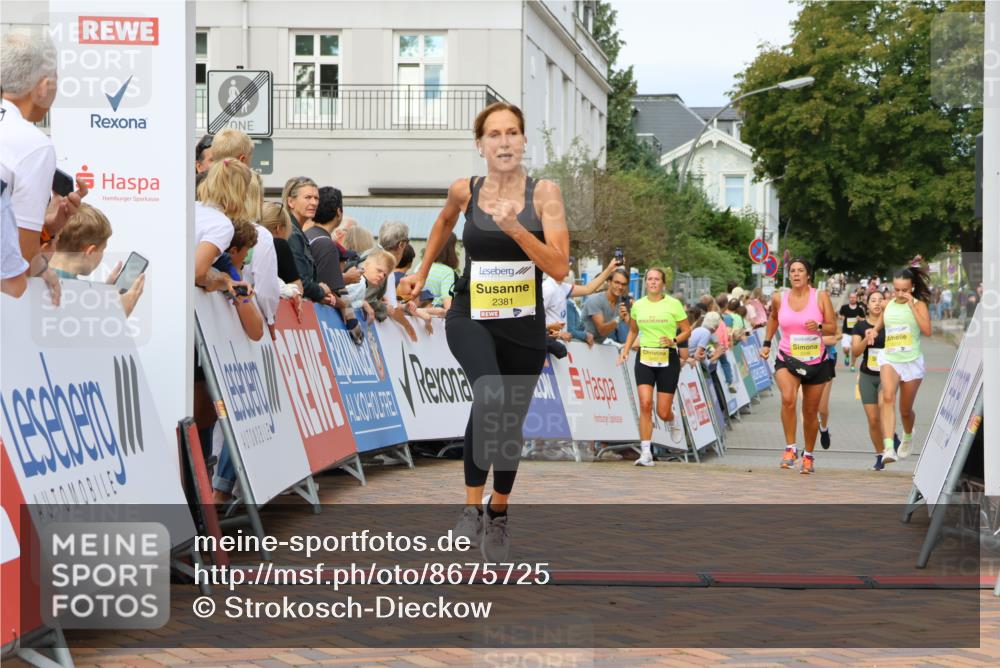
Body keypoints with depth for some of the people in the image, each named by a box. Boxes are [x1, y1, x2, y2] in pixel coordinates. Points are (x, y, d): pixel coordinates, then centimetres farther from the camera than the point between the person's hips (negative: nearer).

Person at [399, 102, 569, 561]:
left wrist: (515, 228, -28)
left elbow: (560, 268, -16)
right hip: (470, 317, -1)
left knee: (512, 422, 11)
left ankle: (498, 514, 36)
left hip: (524, 325, 1)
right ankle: (472, 505, -18)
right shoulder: (464, 191, -4)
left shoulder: (544, 193, -8)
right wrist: (422, 272, 27)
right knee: (490, 397, -30)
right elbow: (444, 222, 21)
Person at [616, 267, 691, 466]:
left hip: (668, 359, -2)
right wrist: (625, 350, 8)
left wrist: (674, 341, -15)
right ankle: (646, 453, -11)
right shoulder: (638, 305, 6)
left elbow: (687, 330, 3)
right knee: (645, 404, -15)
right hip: (644, 358, 2)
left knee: (663, 412, -1)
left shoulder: (674, 304, -3)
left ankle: (673, 421, 38)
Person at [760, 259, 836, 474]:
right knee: (788, 398, -30)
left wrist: (818, 327, -23)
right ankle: (790, 448, -20)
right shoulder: (779, 298, 0)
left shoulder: (821, 297, -4)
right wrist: (767, 343, 17)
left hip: (815, 361, 0)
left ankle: (808, 455, 32)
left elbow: (833, 328, -2)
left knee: (810, 412, 10)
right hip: (787, 359, 0)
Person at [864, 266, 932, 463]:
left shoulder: (919, 304, -3)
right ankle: (888, 447, -37)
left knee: (905, 410, 12)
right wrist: (872, 332, 2)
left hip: (912, 360, -1)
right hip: (889, 359, 1)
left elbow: (927, 331, -19)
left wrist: (912, 306, -20)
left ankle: (908, 436, 48)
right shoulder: (888, 305, 7)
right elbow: (878, 325, 25)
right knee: (888, 397, -27)